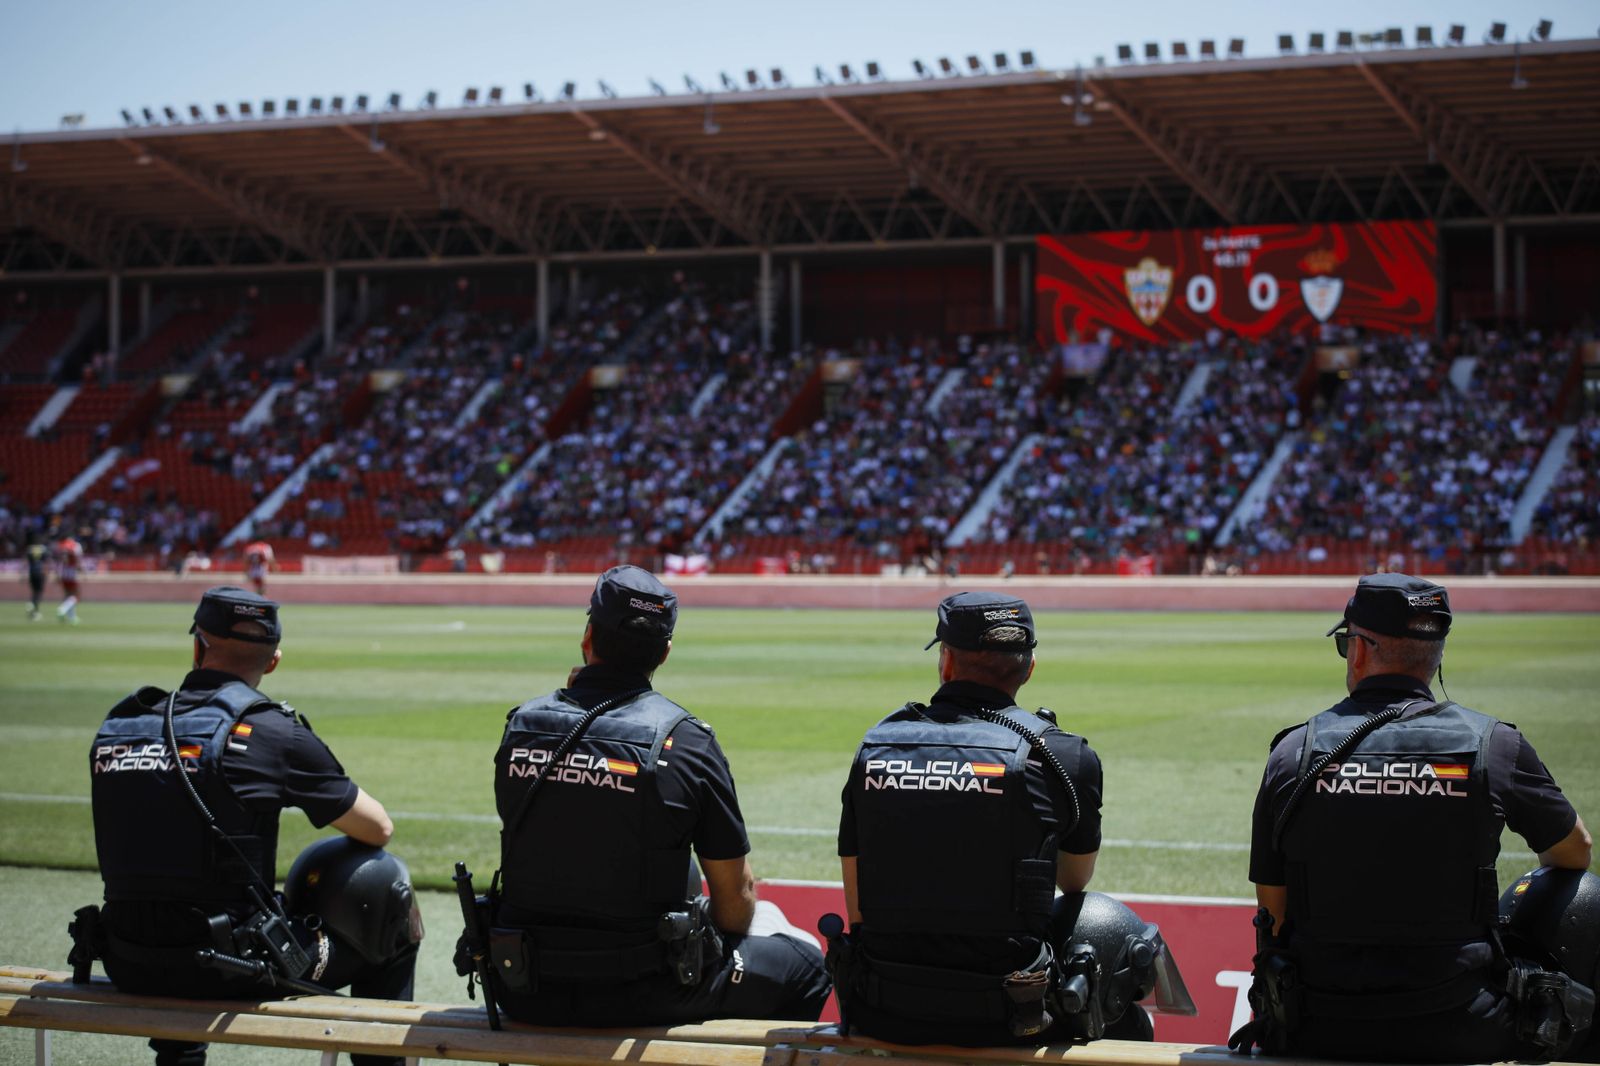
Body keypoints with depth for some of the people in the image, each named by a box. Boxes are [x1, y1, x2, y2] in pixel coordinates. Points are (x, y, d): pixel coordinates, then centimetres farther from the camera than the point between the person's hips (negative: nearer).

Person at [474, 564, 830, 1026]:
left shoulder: (520, 726, -2)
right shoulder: (684, 740, -12)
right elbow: (736, 897, -6)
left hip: (527, 996, 4)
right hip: (640, 999, -4)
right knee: (804, 962, 17)